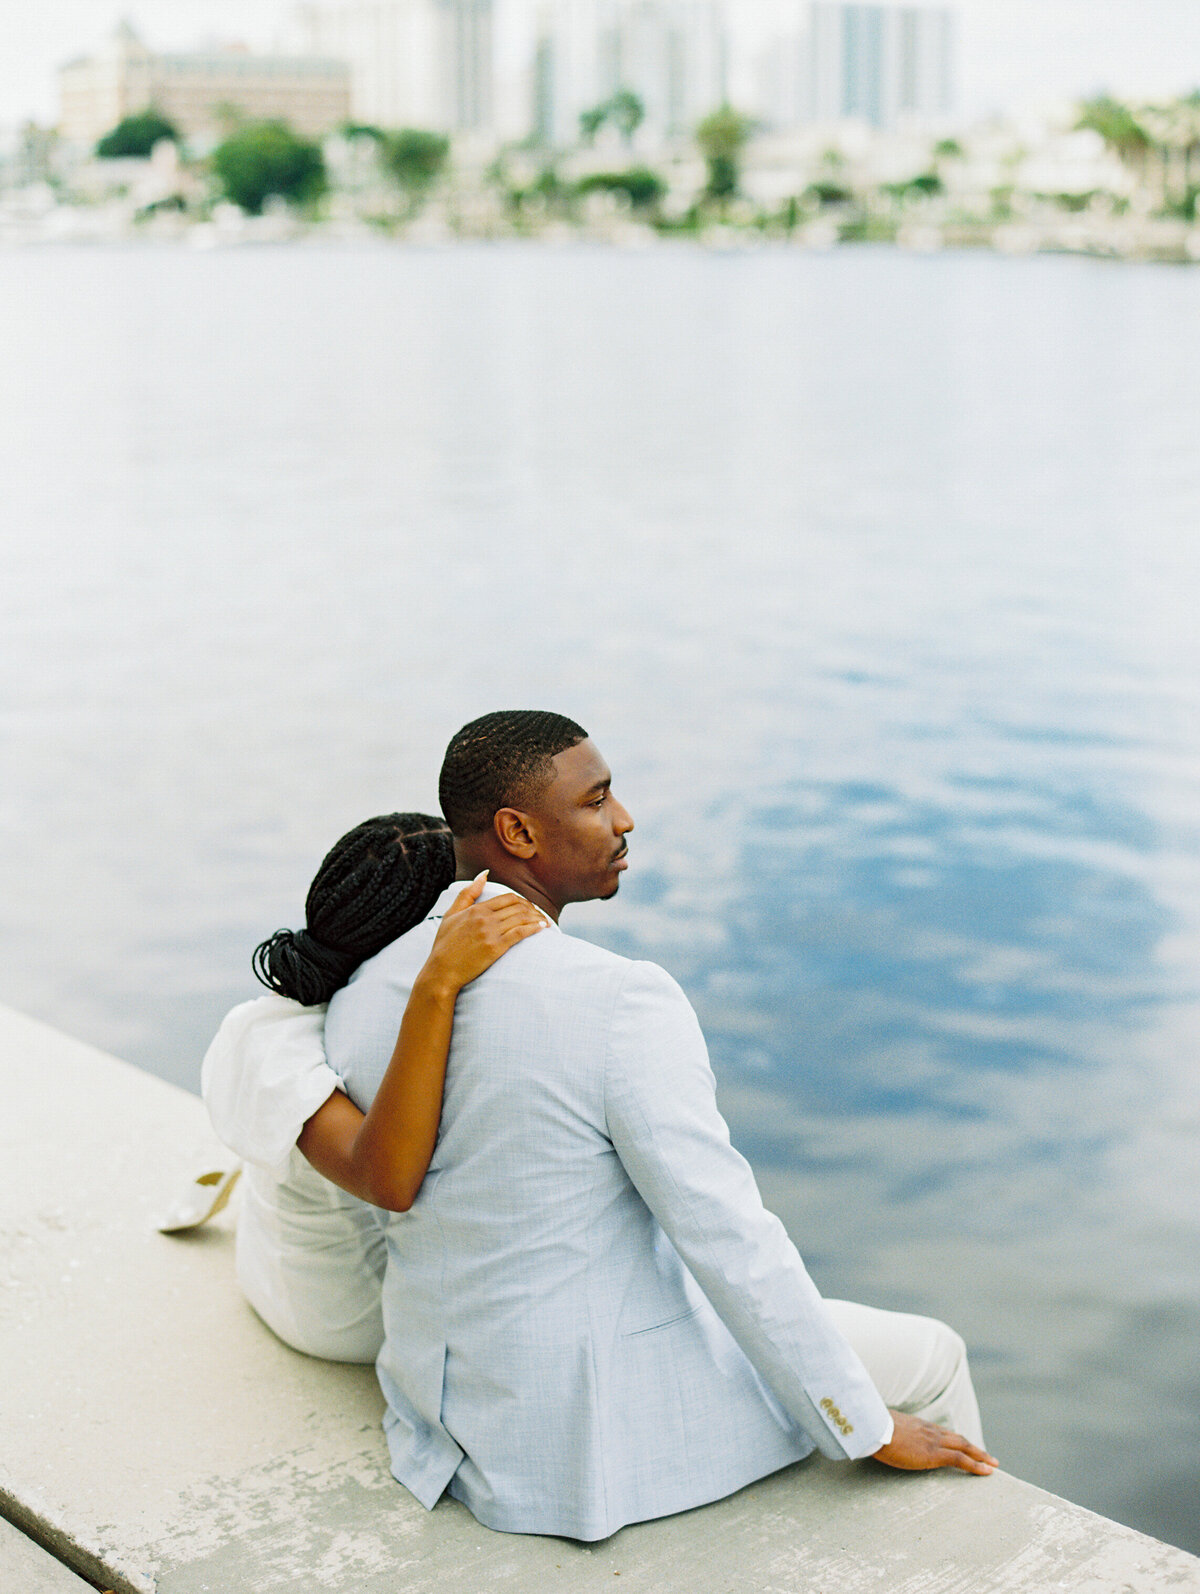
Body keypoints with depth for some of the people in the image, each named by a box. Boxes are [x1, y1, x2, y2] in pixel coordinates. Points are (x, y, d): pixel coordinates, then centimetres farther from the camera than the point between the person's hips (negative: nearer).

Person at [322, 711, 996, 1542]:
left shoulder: (360, 1002, -5)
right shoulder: (624, 1005, -27)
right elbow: (731, 1241, -24)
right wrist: (873, 1430, -11)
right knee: (929, 1356, 14)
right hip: (613, 1426, -7)